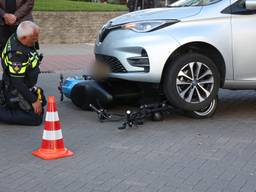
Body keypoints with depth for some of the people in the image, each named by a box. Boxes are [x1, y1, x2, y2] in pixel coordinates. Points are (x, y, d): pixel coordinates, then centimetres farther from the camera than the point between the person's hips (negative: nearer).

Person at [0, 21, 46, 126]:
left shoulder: (15, 37, -8)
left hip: (25, 86, 10)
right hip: (16, 91, -10)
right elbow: (17, 83, -31)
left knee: (42, 102, 28)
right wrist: (33, 100, -24)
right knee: (36, 118, -10)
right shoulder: (17, 54, -35)